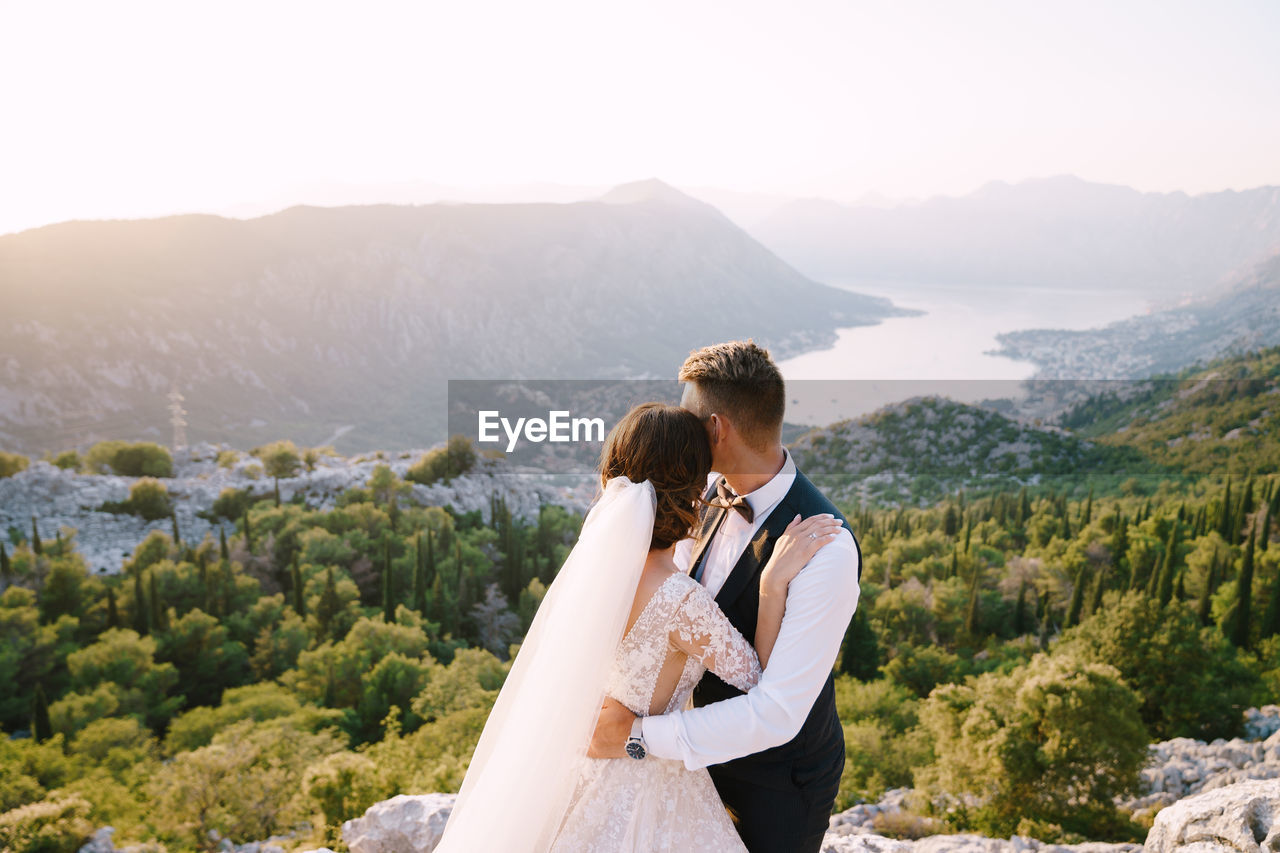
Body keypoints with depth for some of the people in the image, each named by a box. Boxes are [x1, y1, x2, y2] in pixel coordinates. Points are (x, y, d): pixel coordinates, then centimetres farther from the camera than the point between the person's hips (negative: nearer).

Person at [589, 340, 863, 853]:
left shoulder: (828, 550, -34)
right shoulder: (715, 494, -10)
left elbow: (777, 714, -33)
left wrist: (639, 734, -31)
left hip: (779, 780, -6)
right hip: (711, 750, 6)